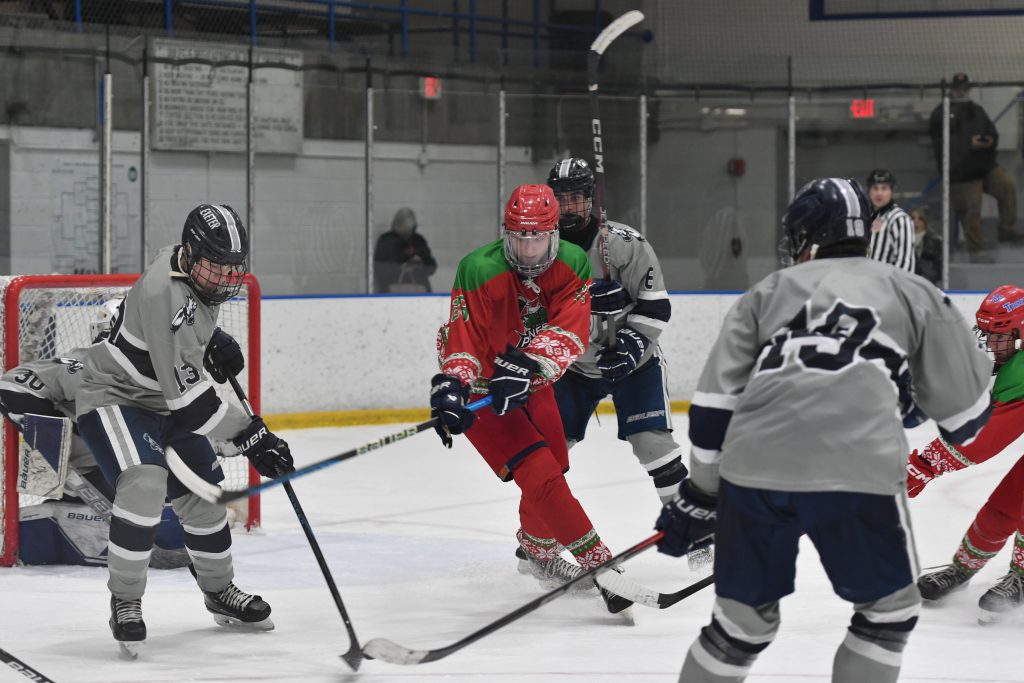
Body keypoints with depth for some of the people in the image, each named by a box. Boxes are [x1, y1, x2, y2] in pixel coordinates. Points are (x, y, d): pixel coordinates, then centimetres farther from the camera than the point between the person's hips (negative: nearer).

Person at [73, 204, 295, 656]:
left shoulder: (198, 269, -5)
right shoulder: (165, 295, -33)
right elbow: (188, 397, -35)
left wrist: (216, 344, 11)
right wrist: (250, 436, -36)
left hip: (162, 402, 9)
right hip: (113, 395, -9)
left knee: (205, 492, 13)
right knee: (145, 483, -31)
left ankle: (219, 592, 35)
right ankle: (124, 602, -20)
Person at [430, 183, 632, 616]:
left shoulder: (572, 264, -12)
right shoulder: (480, 271, -25)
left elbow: (569, 331, -25)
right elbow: (464, 341, -27)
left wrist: (526, 367, -40)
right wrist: (451, 388, -43)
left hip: (529, 384, 6)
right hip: (482, 386, -6)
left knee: (553, 463, 22)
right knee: (540, 476, -17)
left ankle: (538, 546, 49)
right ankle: (598, 564, -17)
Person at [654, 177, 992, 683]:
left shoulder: (768, 291, 23)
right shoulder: (912, 292, 20)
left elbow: (716, 401, 16)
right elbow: (964, 408, 23)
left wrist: (698, 498, 24)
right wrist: (956, 431, 47)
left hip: (752, 467, 3)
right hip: (856, 470, -2)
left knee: (743, 621, 19)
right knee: (890, 609, 18)